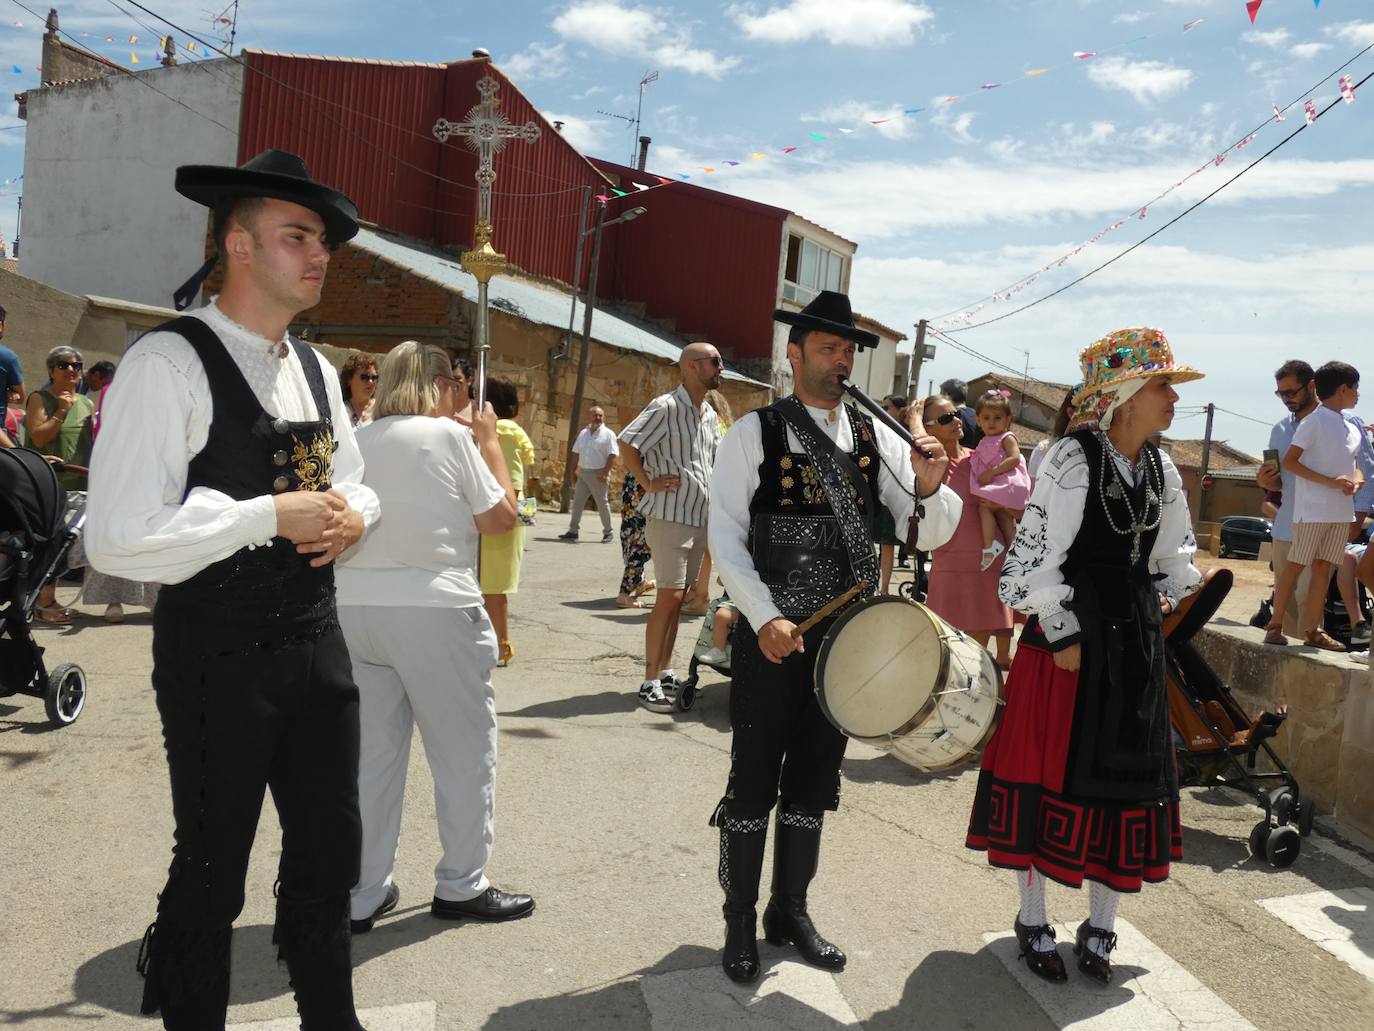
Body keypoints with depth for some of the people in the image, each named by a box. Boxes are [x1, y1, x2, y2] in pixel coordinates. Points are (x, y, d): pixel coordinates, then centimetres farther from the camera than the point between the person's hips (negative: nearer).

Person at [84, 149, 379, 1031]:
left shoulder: (316, 371, 10)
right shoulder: (170, 362, -14)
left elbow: (352, 480, 21)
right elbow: (118, 537, -21)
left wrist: (352, 515, -2)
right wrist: (272, 516, -19)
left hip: (316, 638, 7)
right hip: (218, 652, -7)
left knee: (330, 851, 18)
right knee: (212, 872, 10)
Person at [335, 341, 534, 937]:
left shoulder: (355, 441, 10)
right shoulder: (451, 436, -5)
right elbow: (501, 517, -1)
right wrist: (491, 443, 9)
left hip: (353, 606, 6)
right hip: (432, 608, -5)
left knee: (371, 753, 13)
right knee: (465, 749, 9)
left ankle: (362, 895, 20)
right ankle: (461, 886, 19)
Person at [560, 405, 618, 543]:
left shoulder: (608, 434, -7)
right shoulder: (583, 433, 11)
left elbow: (612, 455, -13)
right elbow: (577, 452, 18)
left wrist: (605, 472, -21)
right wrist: (576, 467, 9)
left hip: (598, 474, -6)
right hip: (583, 473, 6)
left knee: (602, 504, 1)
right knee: (577, 502, 3)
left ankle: (608, 532, 12)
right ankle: (573, 531, 7)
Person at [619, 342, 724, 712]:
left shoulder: (709, 415, 13)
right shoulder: (666, 407, -12)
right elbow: (627, 443, -15)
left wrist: (713, 487, 14)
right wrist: (649, 483, -15)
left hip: (700, 517, 8)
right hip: (669, 516, -8)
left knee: (677, 598, 13)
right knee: (669, 597, -9)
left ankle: (665, 671, 22)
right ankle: (649, 683, -3)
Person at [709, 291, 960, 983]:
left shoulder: (876, 437, 4)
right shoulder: (754, 433, -6)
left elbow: (933, 533, 1)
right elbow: (726, 536, -10)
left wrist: (928, 486, -20)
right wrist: (764, 619, -20)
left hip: (846, 636, 4)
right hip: (770, 634, -4)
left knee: (814, 781, 16)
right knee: (754, 783, 6)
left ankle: (790, 911, 34)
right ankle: (740, 921, 25)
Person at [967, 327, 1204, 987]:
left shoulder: (1161, 470, 8)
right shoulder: (1072, 459, -13)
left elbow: (1174, 553, 21)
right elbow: (1037, 555, -15)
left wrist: (1164, 603, 8)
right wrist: (1063, 636, -14)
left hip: (1134, 640, 7)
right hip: (1066, 634, -7)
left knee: (1125, 777, 11)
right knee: (1048, 772, 5)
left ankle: (1099, 927, 28)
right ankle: (1033, 921, 23)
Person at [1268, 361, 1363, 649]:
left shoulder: (1353, 430, 15)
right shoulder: (1315, 422, -7)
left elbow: (1353, 465, 24)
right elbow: (1289, 461, -12)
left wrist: (1355, 480, 0)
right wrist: (1329, 482, -19)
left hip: (1342, 512, 7)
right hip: (1313, 509, -7)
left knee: (1324, 568, 7)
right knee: (1295, 565, -4)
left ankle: (1312, 630, 11)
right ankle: (1275, 625, 2)